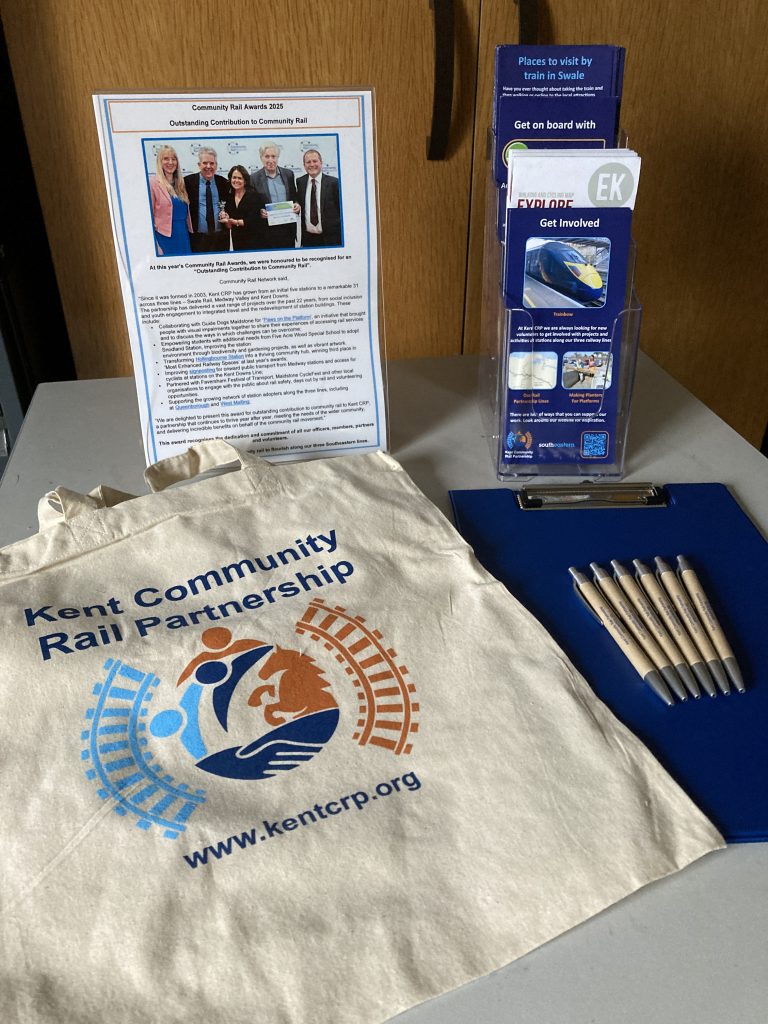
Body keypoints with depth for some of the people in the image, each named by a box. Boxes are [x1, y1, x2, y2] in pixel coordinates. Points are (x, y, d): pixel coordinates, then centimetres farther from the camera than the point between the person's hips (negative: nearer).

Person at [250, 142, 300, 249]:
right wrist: (259, 212, -17)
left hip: (288, 228, 3)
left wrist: (297, 206, -5)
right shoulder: (254, 178, 0)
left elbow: (294, 197, 17)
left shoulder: (288, 174, 9)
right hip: (266, 231, -2)